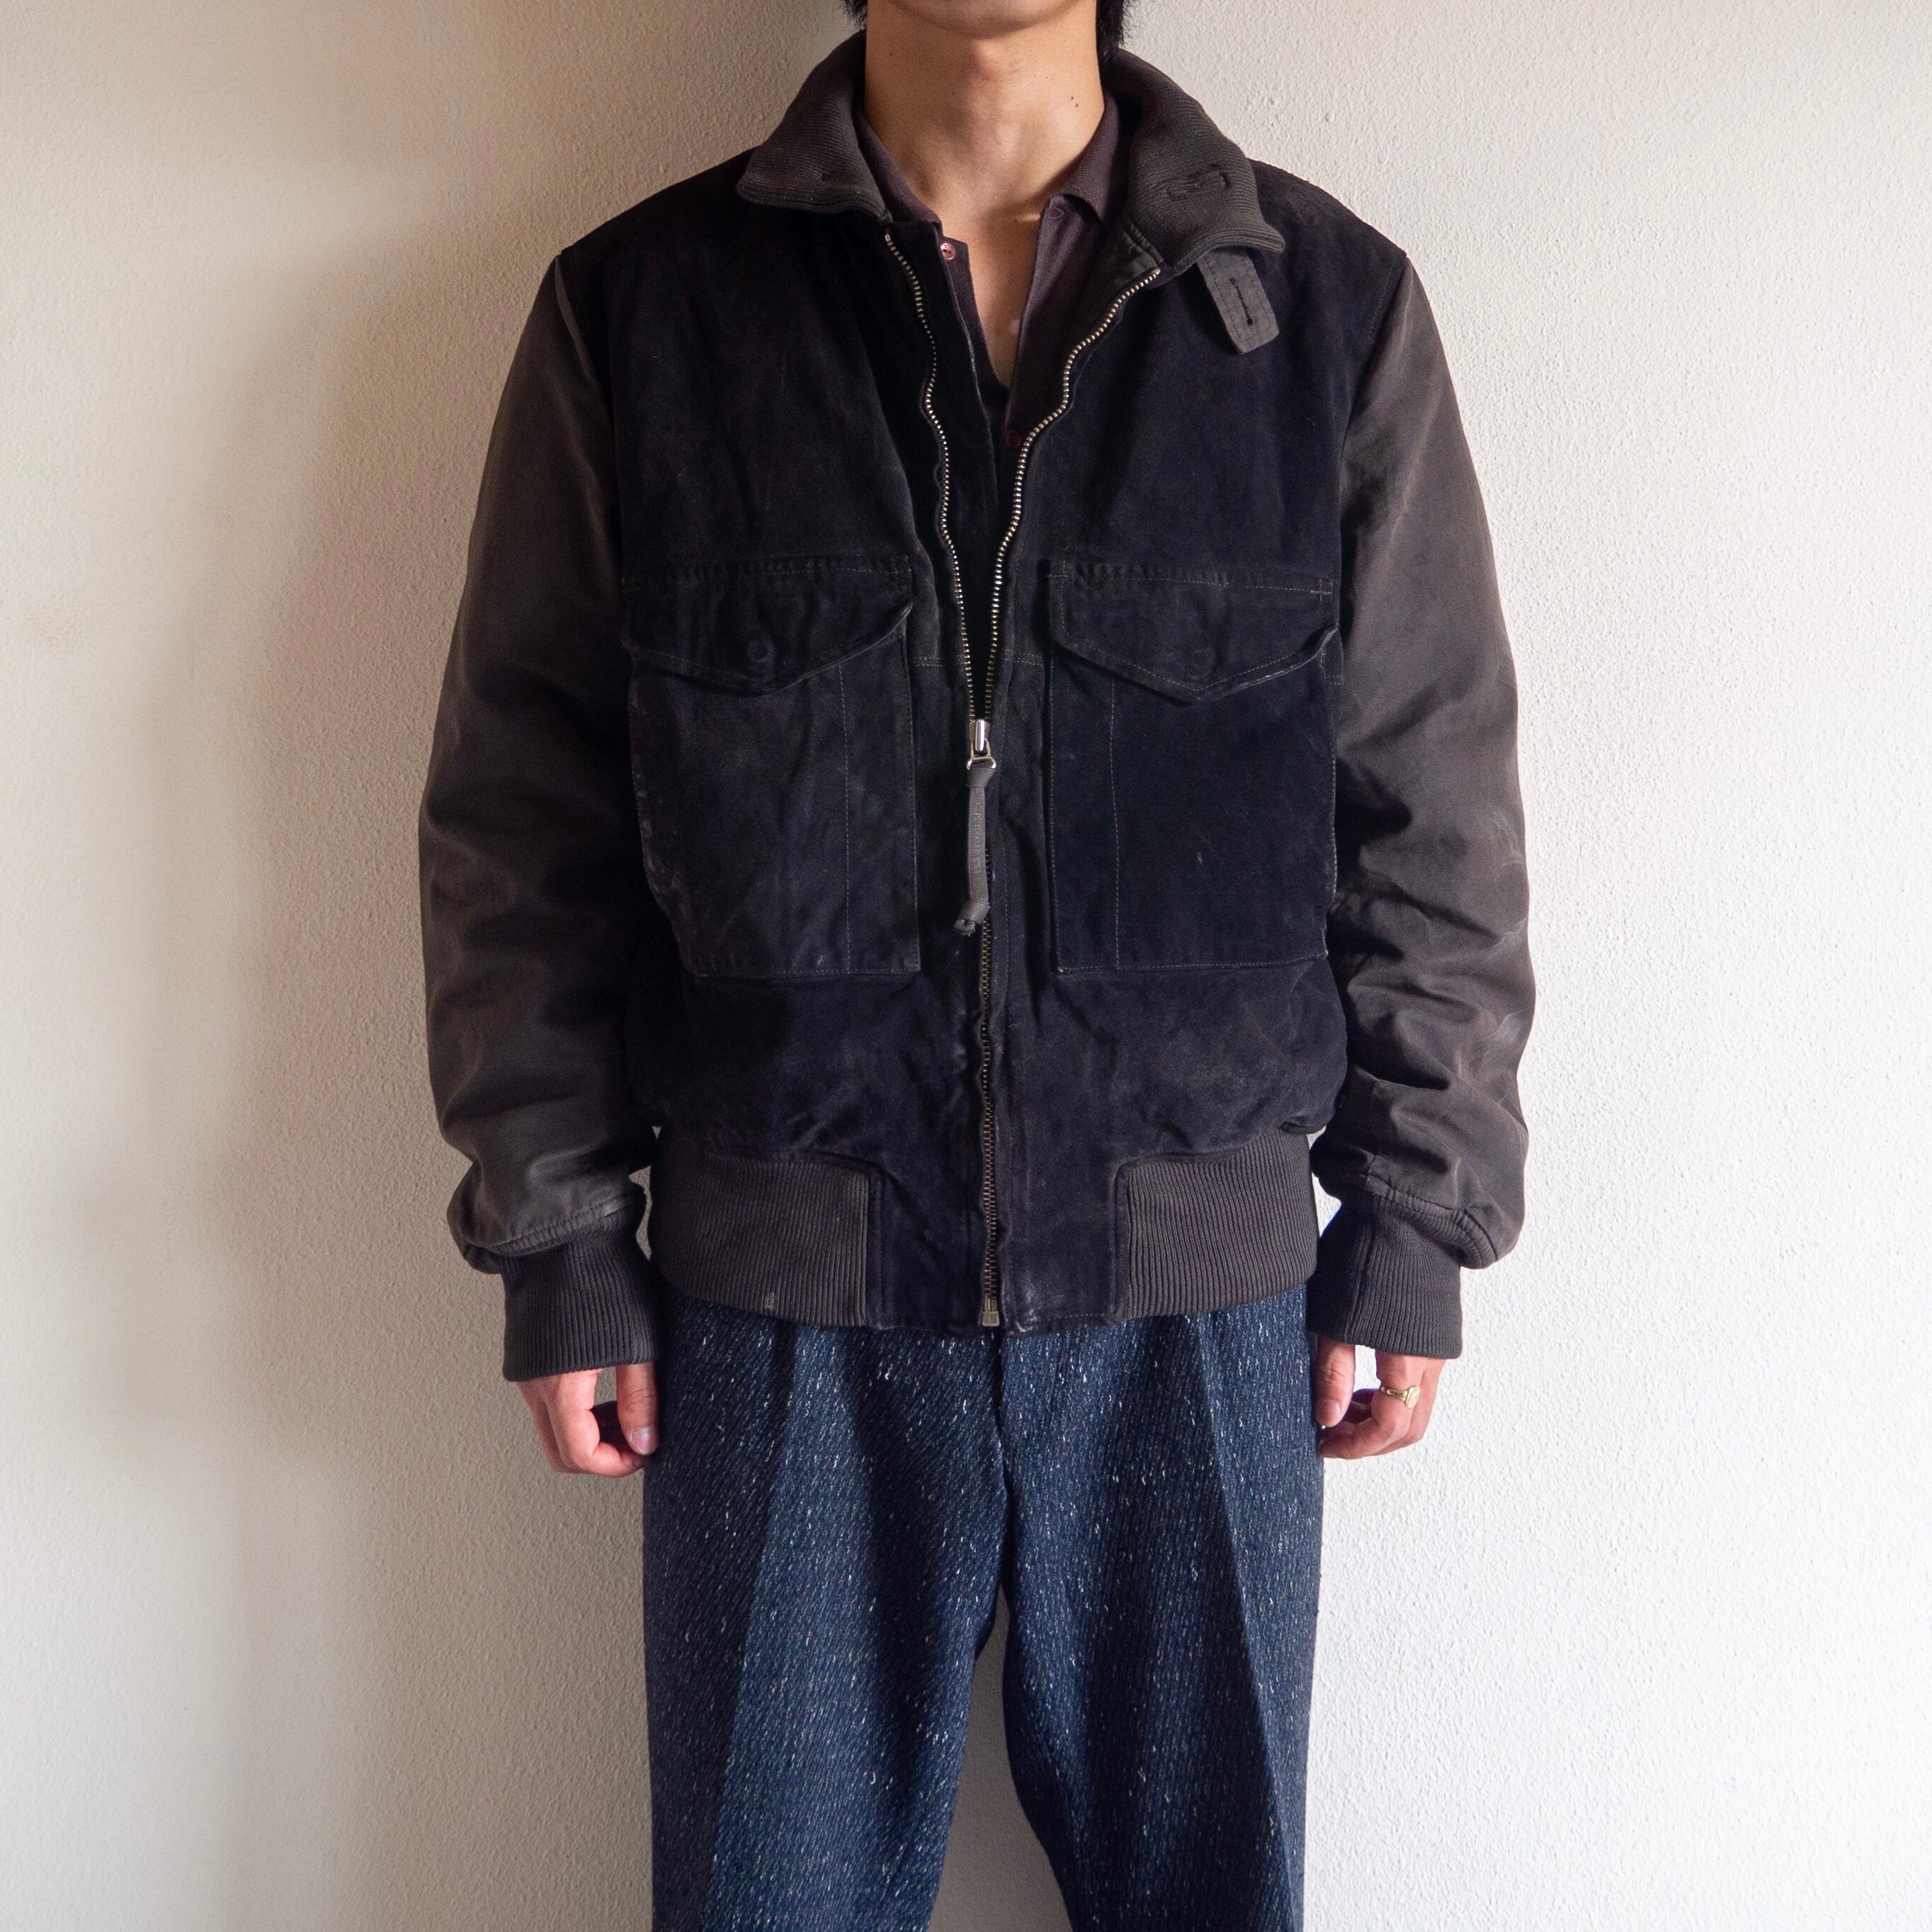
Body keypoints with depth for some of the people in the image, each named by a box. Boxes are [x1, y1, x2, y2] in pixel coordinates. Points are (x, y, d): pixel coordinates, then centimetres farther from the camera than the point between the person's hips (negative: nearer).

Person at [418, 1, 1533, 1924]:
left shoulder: (1329, 303, 2)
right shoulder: (634, 309, 1)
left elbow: (1434, 813, 5)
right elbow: (520, 815, 3)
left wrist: (1413, 1228, 3)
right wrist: (555, 1238, 1)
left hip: (1200, 1297, 1)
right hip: (783, 1297, 0)